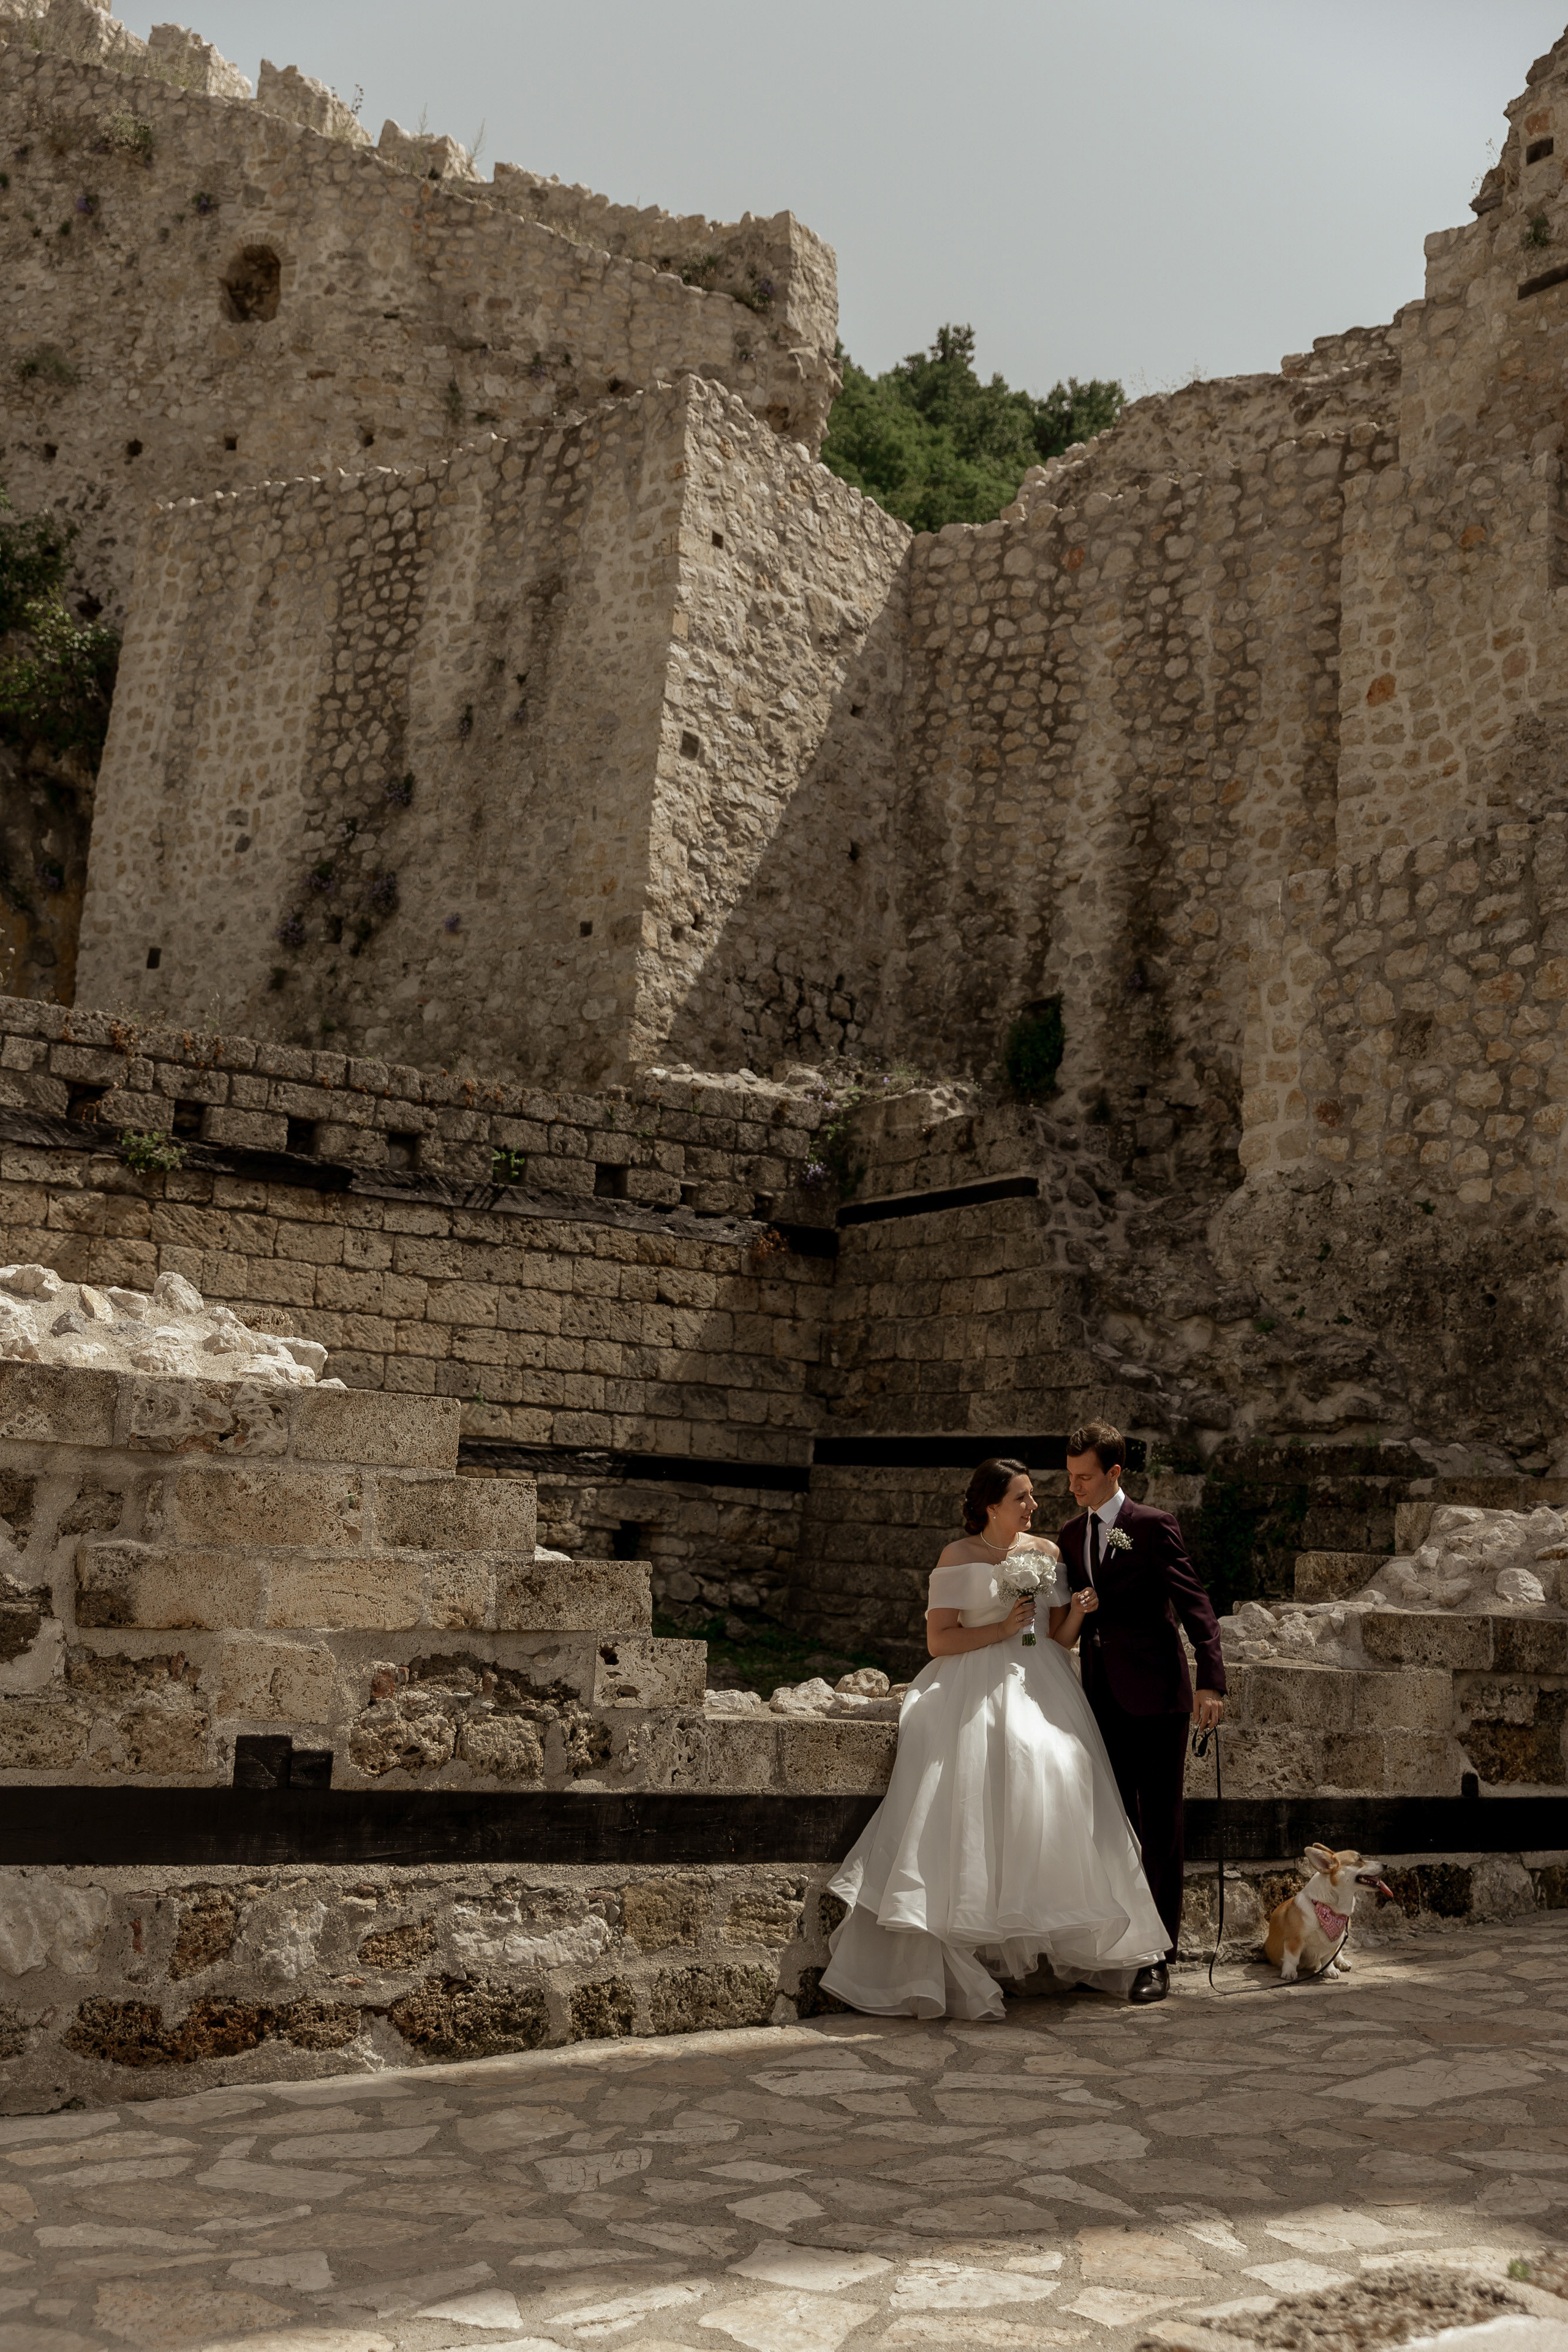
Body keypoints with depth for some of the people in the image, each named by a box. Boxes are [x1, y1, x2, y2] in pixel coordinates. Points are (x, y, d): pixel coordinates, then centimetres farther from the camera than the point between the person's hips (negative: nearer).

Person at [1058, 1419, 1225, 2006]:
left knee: (1159, 1831, 1)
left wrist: (1210, 1681, -21)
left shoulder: (1153, 1527, -7)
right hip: (1101, 1699, 6)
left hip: (1154, 1698, -6)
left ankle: (1160, 1957, 9)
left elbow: (1195, 1605, -12)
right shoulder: (1072, 1534, 13)